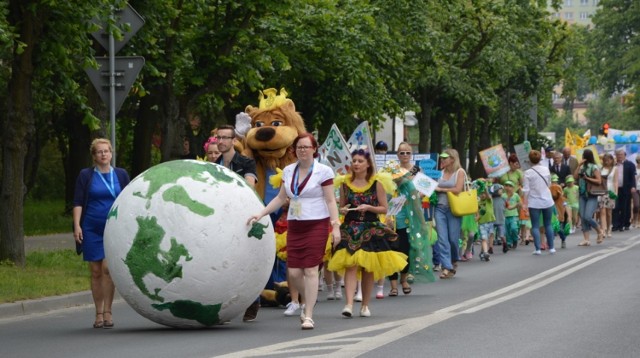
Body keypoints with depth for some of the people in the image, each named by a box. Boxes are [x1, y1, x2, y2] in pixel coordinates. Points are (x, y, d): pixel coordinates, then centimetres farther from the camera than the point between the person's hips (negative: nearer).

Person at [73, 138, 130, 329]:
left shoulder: (121, 175, 8)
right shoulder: (85, 175, 4)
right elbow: (78, 202, 1)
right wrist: (77, 225, -9)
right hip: (92, 229, 0)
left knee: (108, 267, -16)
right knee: (96, 272, 3)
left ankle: (108, 312, -9)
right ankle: (99, 314, 10)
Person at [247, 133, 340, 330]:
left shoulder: (323, 171, -3)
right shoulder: (288, 171, 11)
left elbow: (330, 201, -4)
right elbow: (281, 198, 17)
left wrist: (336, 226, -12)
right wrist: (261, 214, 9)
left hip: (317, 225, -4)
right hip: (295, 225, 5)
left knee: (310, 270, -9)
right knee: (293, 272, -2)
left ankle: (308, 315, -4)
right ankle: (309, 302, 25)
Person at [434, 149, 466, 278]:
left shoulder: (460, 172, -1)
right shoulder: (441, 172, 12)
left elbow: (457, 190, -11)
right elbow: (436, 187, 16)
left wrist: (441, 189, -7)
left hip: (453, 208, -4)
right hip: (440, 208, 4)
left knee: (453, 238, 2)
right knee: (442, 238, -6)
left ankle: (454, 260, 30)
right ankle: (447, 267, -7)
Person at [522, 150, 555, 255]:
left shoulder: (528, 173, -11)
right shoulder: (546, 169, 0)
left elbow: (526, 189, -11)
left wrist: (524, 203, -5)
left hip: (534, 202, -3)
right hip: (547, 201, 3)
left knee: (535, 226, 1)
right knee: (548, 224, 13)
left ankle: (537, 248, -6)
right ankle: (551, 247, 14)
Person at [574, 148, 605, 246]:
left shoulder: (594, 168, -7)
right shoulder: (582, 167, 10)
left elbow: (599, 181, -12)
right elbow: (575, 176, 0)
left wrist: (587, 178, -14)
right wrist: (579, 165, -4)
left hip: (592, 196, -7)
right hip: (583, 195, 7)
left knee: (587, 217, -16)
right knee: (583, 218, 2)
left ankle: (600, 231, 9)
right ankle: (586, 239, 5)